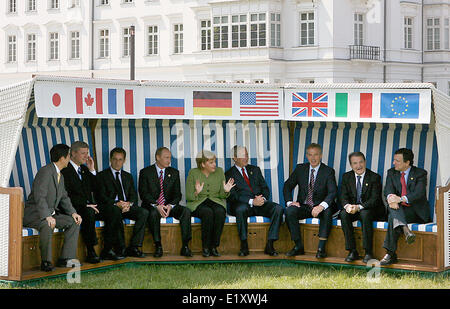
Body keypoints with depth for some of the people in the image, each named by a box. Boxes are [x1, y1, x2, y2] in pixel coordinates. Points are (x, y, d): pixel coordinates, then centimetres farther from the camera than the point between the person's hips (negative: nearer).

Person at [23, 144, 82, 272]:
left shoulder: (60, 176, 14)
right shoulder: (45, 171, -17)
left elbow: (64, 198, 20)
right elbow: (39, 197, -26)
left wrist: (73, 213, 2)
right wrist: (47, 217, -34)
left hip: (50, 213, 10)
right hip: (33, 212, -10)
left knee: (74, 222, -3)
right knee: (47, 225, -37)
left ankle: (66, 258, -5)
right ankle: (46, 262, -24)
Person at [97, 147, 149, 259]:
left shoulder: (128, 176, 23)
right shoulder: (102, 175, 8)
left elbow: (134, 195, 13)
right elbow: (102, 197, -3)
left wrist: (129, 203, -11)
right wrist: (116, 204, -19)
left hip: (127, 207, 4)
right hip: (111, 207, -4)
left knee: (144, 212, -24)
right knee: (116, 212, -39)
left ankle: (133, 247, -24)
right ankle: (121, 249, -32)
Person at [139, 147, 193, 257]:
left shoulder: (174, 173, 12)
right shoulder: (145, 172, 2)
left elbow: (177, 194, 7)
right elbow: (143, 193, -6)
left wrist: (170, 206, -14)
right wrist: (157, 206, -21)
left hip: (169, 206, 3)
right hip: (152, 206, -3)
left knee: (186, 211, -24)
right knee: (153, 213, -37)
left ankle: (185, 246, -24)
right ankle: (158, 247, -29)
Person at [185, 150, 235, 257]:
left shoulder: (219, 171, 7)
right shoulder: (193, 173, -1)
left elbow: (222, 195, 11)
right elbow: (188, 197, -1)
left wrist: (226, 191, -12)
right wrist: (196, 193, -23)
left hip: (216, 201, 2)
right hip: (197, 203, -2)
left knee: (220, 212, -33)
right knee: (208, 212, -36)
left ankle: (214, 247, -26)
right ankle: (205, 247, -26)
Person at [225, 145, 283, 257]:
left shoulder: (255, 170, 22)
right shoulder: (229, 174, 6)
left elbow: (265, 188, 17)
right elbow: (232, 196, -7)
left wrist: (263, 198, -8)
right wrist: (252, 201, -20)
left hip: (260, 203, 4)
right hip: (243, 205, -4)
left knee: (278, 209, -24)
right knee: (241, 209, -40)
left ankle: (269, 245, -24)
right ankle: (244, 246, -27)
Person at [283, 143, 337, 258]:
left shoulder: (328, 171, -3)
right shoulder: (300, 169, 7)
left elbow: (332, 192, -15)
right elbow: (287, 186, 8)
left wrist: (321, 206, -33)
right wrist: (289, 201, -13)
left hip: (320, 207, -2)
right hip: (303, 206, 2)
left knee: (327, 212, -35)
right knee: (289, 211, -28)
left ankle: (321, 248, -31)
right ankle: (298, 246, -21)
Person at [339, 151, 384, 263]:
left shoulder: (375, 177, -5)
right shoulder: (346, 177, 8)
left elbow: (375, 199, -14)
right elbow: (343, 196, 0)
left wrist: (359, 207, -29)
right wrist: (347, 206, -24)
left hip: (370, 209, -4)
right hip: (352, 209, 4)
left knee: (365, 214, -36)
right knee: (344, 214, -28)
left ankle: (368, 252, -29)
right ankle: (352, 251, -23)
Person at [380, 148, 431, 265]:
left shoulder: (420, 173, -2)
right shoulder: (392, 173, 13)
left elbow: (419, 193, -17)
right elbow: (388, 190, -2)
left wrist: (400, 199, -32)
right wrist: (391, 197, -29)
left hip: (417, 212, -4)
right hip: (399, 210, 4)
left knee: (393, 217, -32)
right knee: (393, 207, -33)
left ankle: (390, 254, -37)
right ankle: (405, 230, -53)